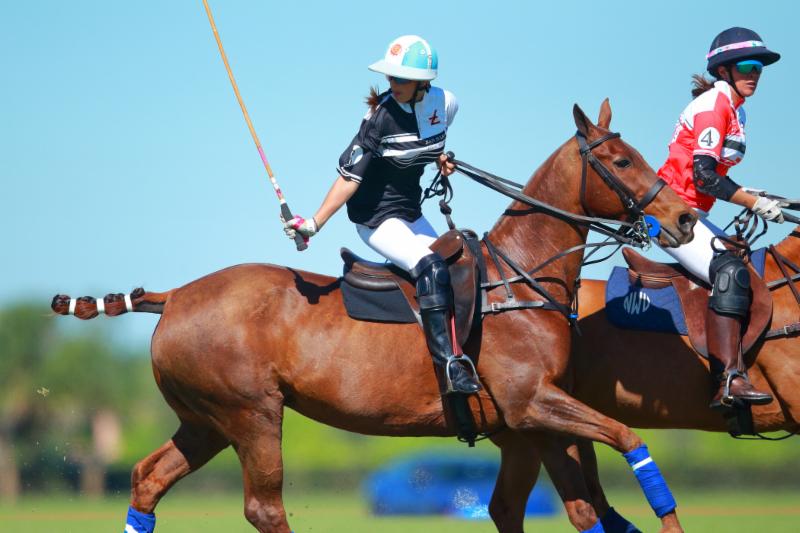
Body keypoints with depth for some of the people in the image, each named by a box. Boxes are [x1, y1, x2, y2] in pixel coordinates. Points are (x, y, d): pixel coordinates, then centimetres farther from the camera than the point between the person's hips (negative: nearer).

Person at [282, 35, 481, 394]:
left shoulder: (445, 104, -3)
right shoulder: (382, 116, -21)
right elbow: (350, 176, -22)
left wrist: (440, 158, 2)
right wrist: (314, 224, -29)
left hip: (410, 214, 8)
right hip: (376, 219, -8)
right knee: (431, 267, -26)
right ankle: (448, 364, -30)